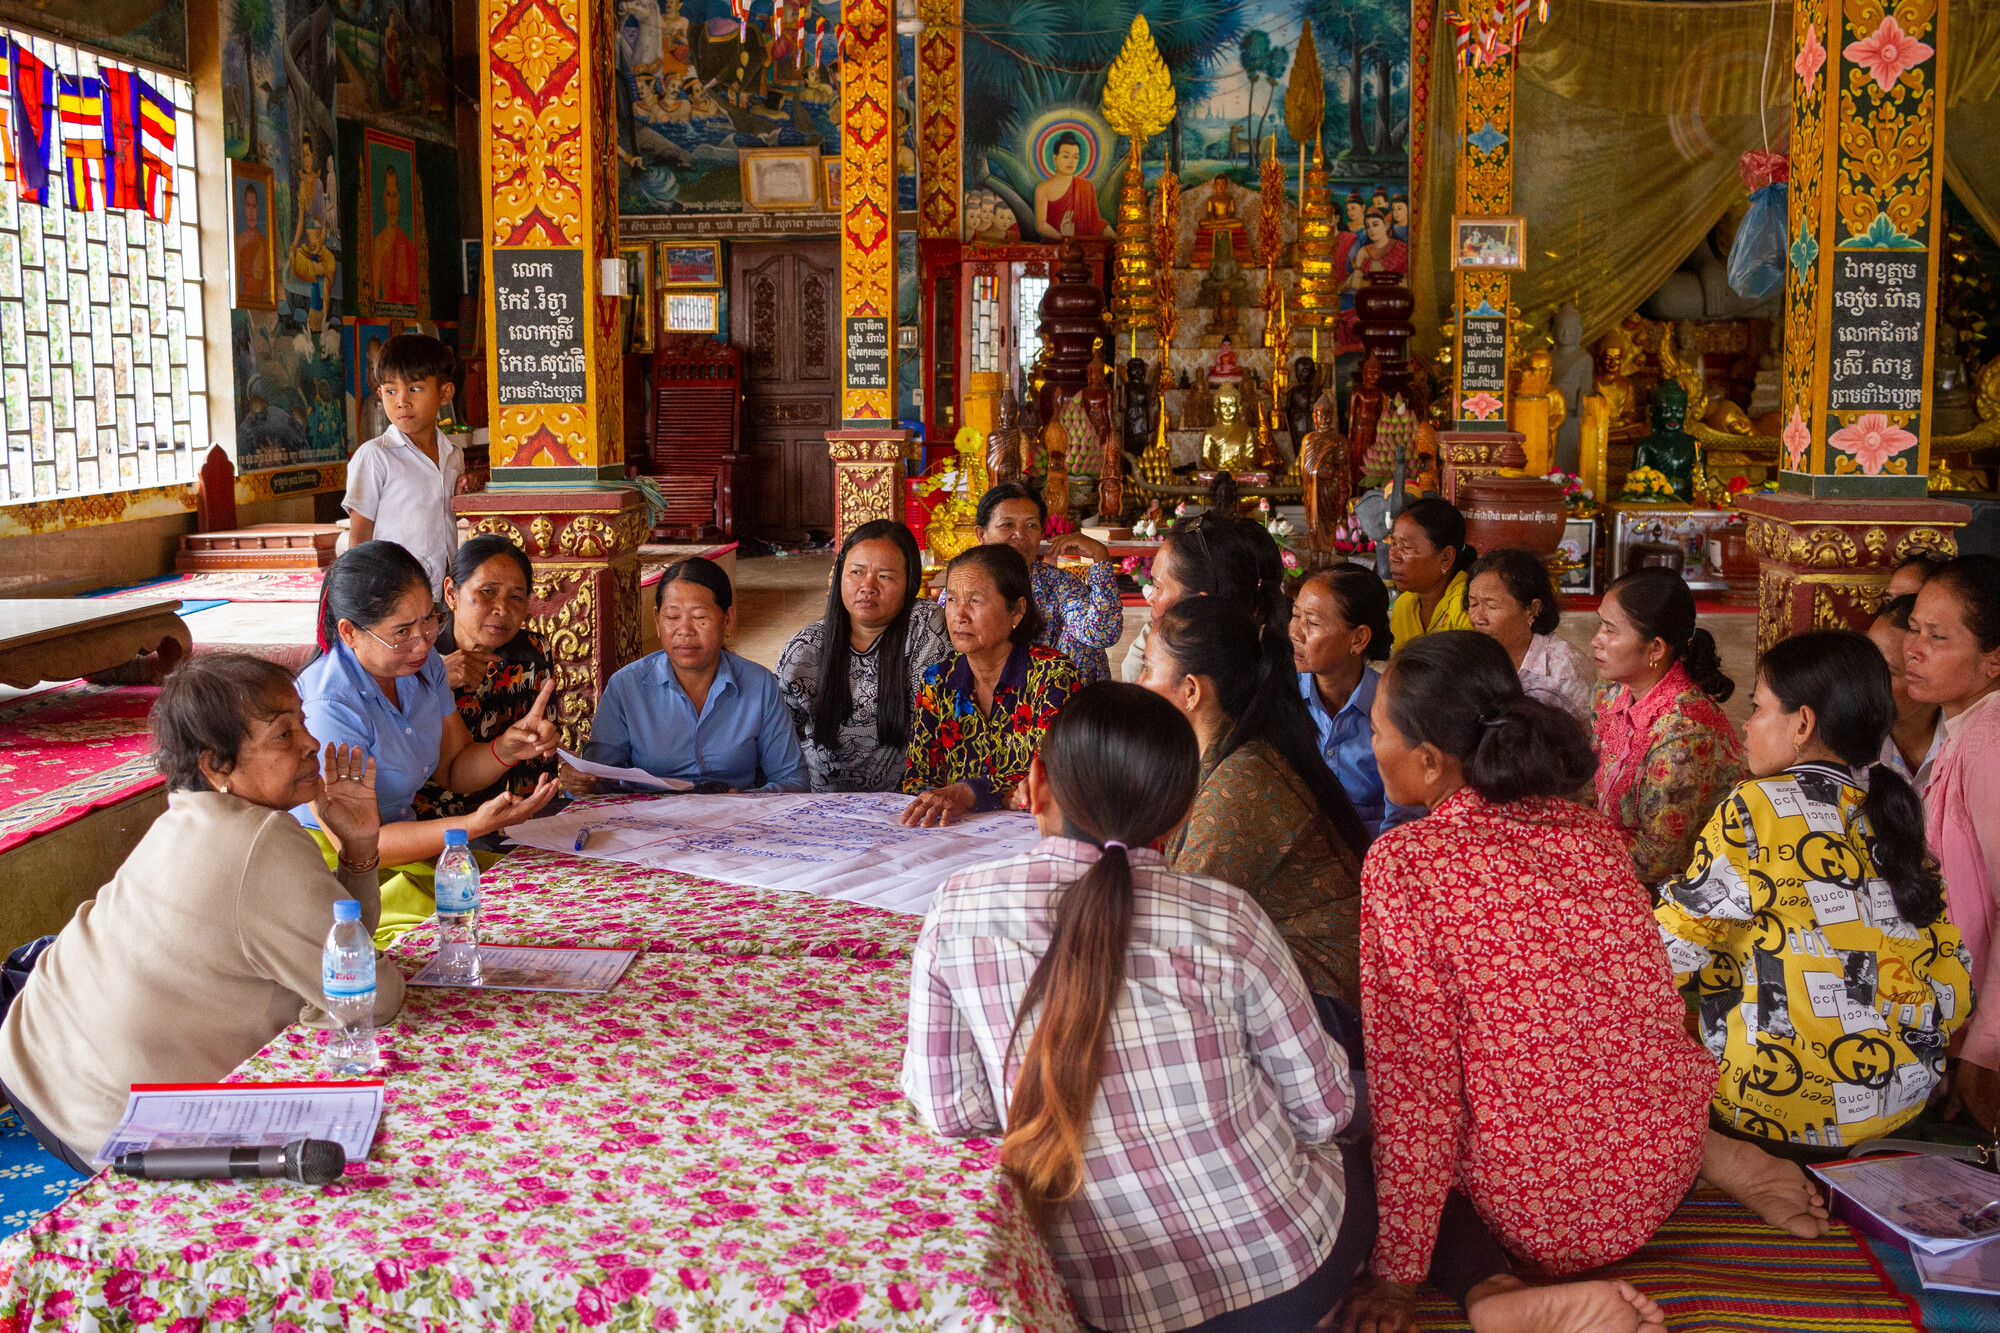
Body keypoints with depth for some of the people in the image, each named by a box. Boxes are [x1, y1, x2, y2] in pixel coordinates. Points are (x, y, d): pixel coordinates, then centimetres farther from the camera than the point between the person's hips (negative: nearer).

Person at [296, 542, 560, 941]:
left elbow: (453, 770, 11)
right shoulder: (328, 708, -24)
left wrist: (509, 748, -12)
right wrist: (476, 825, -31)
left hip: (405, 838, 8)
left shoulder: (423, 664, 0)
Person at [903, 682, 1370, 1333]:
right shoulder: (1225, 919, -16)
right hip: (1290, 1278, -2)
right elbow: (1324, 1110, -7)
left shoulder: (956, 913, -12)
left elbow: (948, 1110, -8)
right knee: (1361, 1158, 33)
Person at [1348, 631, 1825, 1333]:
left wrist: (1399, 1276, -11)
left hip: (1543, 1212, -7)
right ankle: (1711, 1156, 9)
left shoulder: (1401, 862, -18)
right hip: (1664, 1168, 7)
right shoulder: (1594, 831, 1)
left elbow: (1414, 1078, -18)